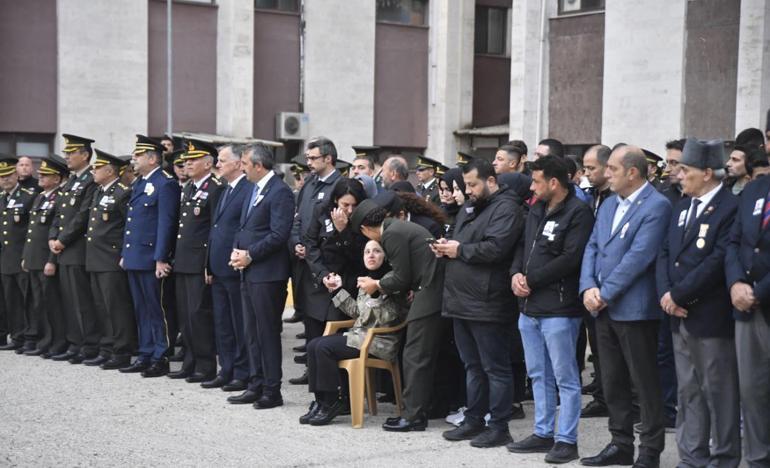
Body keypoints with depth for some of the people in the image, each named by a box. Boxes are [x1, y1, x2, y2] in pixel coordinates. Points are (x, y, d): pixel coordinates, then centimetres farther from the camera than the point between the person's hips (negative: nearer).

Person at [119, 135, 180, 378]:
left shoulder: (165, 184, -10)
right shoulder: (139, 184, 17)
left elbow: (165, 223, -15)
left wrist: (161, 259, -19)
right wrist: (124, 254, 19)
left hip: (150, 259, -9)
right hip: (134, 258, 9)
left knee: (154, 310, -3)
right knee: (141, 310, 12)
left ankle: (160, 359, 3)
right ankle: (146, 356, 19)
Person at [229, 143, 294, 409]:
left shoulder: (280, 192, -13)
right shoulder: (253, 191, 17)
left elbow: (279, 235, -19)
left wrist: (250, 255, -16)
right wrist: (237, 250, 3)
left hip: (267, 273, -9)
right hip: (248, 271, 9)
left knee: (268, 332, -4)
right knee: (252, 332, 13)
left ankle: (272, 391, 3)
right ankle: (256, 386, 21)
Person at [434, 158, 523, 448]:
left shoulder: (505, 209, -10)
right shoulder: (468, 208, 19)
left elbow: (495, 248, -23)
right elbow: (459, 244, 28)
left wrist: (460, 250, -13)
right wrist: (445, 248, 5)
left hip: (487, 304, -9)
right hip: (461, 301, 9)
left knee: (495, 368, -2)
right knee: (472, 366, 16)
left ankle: (499, 427, 4)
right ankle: (474, 420, 24)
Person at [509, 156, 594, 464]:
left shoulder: (578, 213, -12)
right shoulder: (536, 210, 15)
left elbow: (571, 258, -20)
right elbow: (523, 246, 18)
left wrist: (531, 281, -15)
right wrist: (516, 273, -3)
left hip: (558, 309, -9)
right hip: (529, 307, 9)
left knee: (565, 378, -1)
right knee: (538, 375, 16)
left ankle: (566, 440, 6)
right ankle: (543, 434, 25)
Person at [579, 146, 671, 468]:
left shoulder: (656, 206, -12)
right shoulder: (609, 204, 15)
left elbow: (638, 257, -18)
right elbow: (593, 247, 11)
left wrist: (605, 293, -16)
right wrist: (589, 288, -5)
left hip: (634, 308, -8)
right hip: (604, 308, 8)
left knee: (645, 383, 2)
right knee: (612, 381, 13)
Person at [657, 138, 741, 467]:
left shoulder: (731, 208, -12)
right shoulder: (683, 207, 15)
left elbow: (718, 261, -19)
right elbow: (666, 253, 13)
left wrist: (678, 295, -15)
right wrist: (665, 292, -4)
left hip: (712, 317, -8)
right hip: (681, 316, 8)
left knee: (718, 393, 2)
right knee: (688, 392, 12)